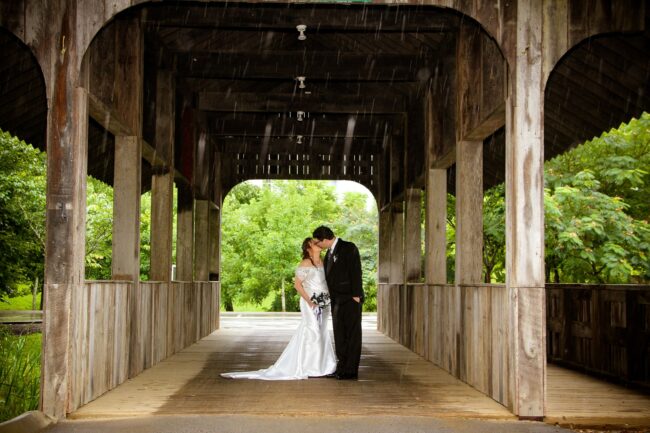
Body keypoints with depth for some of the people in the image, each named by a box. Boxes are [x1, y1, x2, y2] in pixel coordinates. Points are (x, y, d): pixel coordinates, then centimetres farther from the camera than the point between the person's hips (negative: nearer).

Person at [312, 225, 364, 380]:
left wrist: (356, 295, -18)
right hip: (337, 300, 8)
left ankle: (351, 371, 0)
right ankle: (342, 368, 16)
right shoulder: (329, 253, 16)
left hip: (350, 299, -8)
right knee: (339, 335, 10)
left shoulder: (349, 248, -9)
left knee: (352, 335, -3)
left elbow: (356, 272, -14)